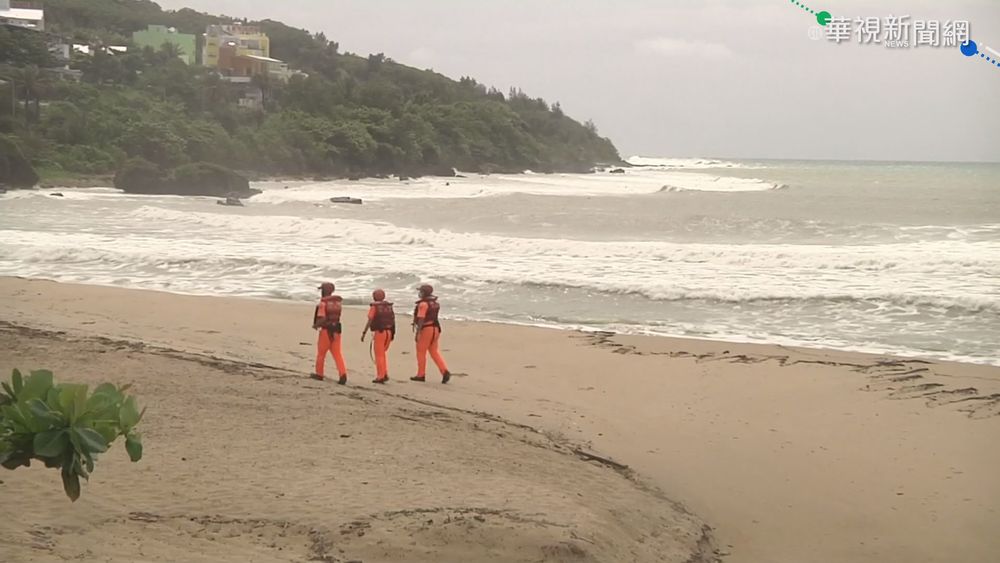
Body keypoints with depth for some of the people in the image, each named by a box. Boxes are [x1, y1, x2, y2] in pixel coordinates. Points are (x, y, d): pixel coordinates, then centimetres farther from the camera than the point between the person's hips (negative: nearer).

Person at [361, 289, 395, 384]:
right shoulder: (389, 306, 10)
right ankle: (385, 374, 11)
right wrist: (393, 334, 14)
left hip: (379, 332, -6)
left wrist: (364, 333, -10)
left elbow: (369, 321, -13)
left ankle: (380, 377, -1)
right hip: (389, 332, 6)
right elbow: (393, 320, 7)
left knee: (379, 355, 1)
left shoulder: (374, 307, -7)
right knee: (383, 353, 19)